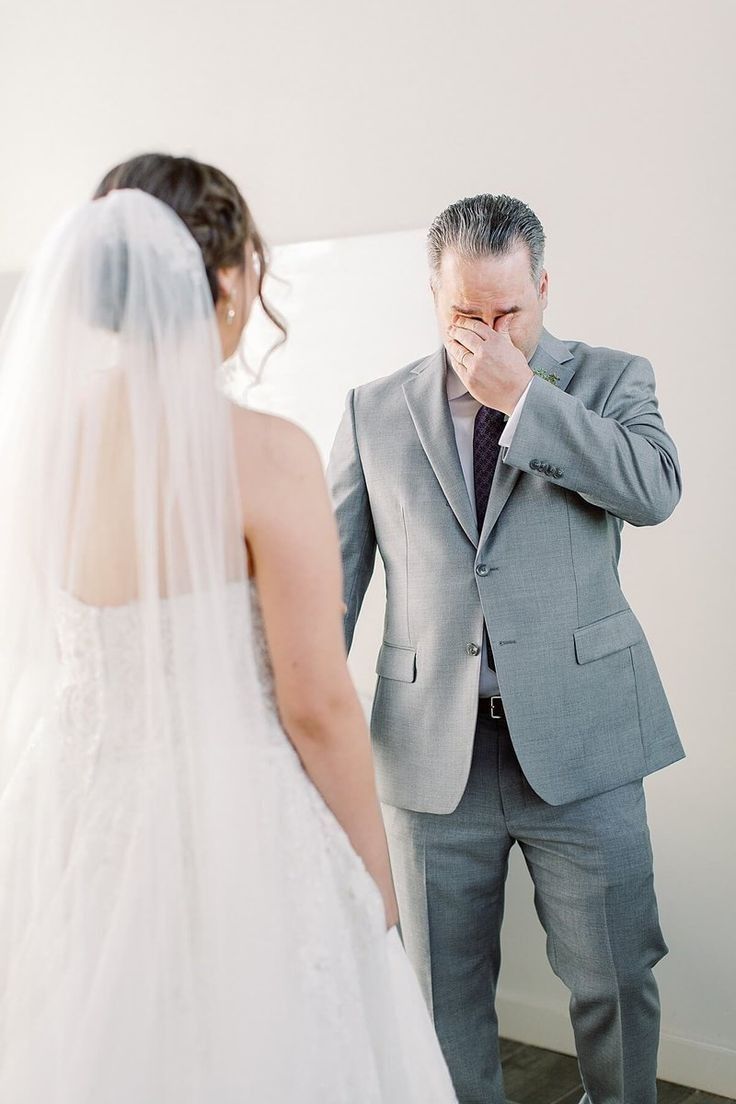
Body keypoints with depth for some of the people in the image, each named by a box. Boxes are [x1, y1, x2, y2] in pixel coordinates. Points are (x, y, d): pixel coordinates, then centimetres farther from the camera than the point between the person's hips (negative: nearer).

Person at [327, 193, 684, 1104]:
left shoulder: (610, 380, 5)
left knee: (614, 981, 10)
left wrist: (522, 397, -15)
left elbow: (656, 489, -14)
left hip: (579, 744, -1)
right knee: (446, 991, 13)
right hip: (433, 751, 1)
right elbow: (332, 572, 7)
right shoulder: (375, 410, 6)